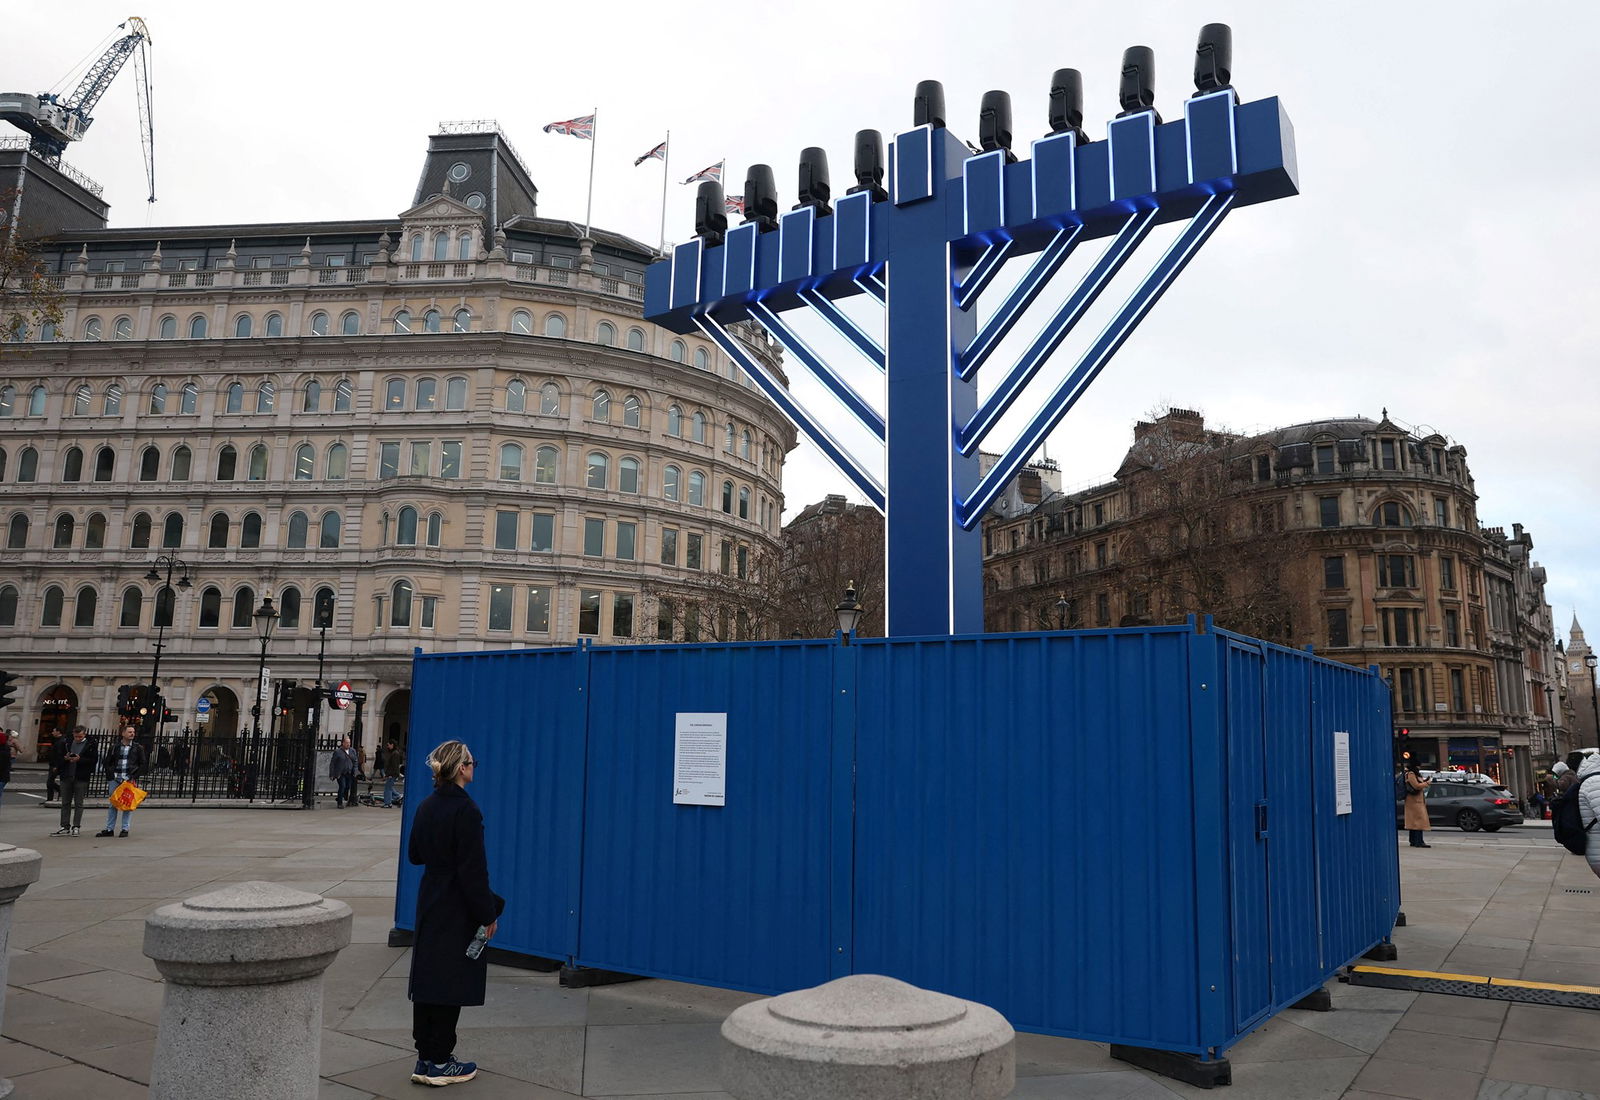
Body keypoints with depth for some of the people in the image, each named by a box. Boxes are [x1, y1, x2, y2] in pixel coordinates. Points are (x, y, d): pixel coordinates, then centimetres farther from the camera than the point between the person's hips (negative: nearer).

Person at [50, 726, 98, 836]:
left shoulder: (90, 744, -4)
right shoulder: (66, 742, 5)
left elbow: (94, 759, -8)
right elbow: (58, 756, 8)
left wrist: (80, 759, -20)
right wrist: (65, 758, -12)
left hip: (81, 777, -4)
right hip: (66, 776, 4)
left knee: (79, 803, 2)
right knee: (65, 803, 8)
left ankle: (76, 827, 8)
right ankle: (65, 827, 14)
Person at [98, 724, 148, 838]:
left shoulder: (138, 748, 5)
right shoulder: (115, 747, 10)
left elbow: (142, 764, 3)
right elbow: (107, 762, 13)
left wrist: (135, 777, -7)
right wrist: (110, 776, 1)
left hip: (129, 779, -2)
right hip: (115, 779, 2)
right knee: (112, 804, 6)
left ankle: (125, 829, 6)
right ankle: (109, 829, 12)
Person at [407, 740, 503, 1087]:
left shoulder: (427, 807, 5)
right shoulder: (466, 810, -20)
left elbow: (414, 854, 16)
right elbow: (473, 869, -20)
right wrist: (487, 914, -15)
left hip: (430, 903, 8)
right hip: (457, 909, -8)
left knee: (427, 977, 12)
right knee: (451, 981, 1)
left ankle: (426, 1055, 22)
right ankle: (438, 1062, 9)